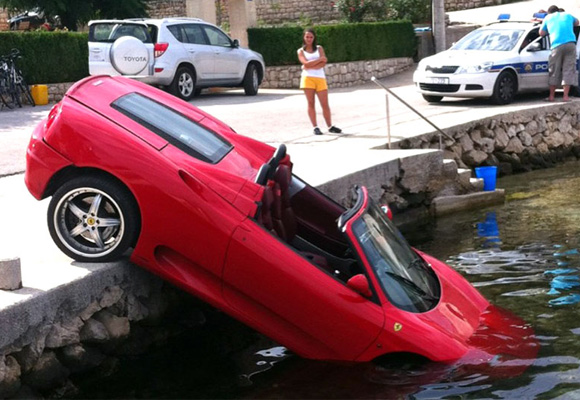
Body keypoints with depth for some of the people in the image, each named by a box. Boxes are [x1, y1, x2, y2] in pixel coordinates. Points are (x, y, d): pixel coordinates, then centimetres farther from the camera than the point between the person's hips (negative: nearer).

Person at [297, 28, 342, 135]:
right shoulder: (301, 51, 8)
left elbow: (323, 63, -2)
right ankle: (315, 127, 2)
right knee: (311, 103, -1)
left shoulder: (319, 48, 12)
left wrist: (310, 66, -11)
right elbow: (306, 64, -9)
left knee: (325, 104, -1)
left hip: (320, 78, 1)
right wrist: (319, 59, -6)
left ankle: (330, 126, 7)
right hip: (308, 78, -1)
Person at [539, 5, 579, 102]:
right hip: (570, 44, 1)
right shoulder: (567, 15, 22)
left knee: (554, 72, 7)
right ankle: (565, 96, -4)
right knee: (568, 70, 1)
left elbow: (541, 33, 23)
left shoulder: (548, 18, 17)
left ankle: (551, 96, 10)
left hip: (557, 46, -1)